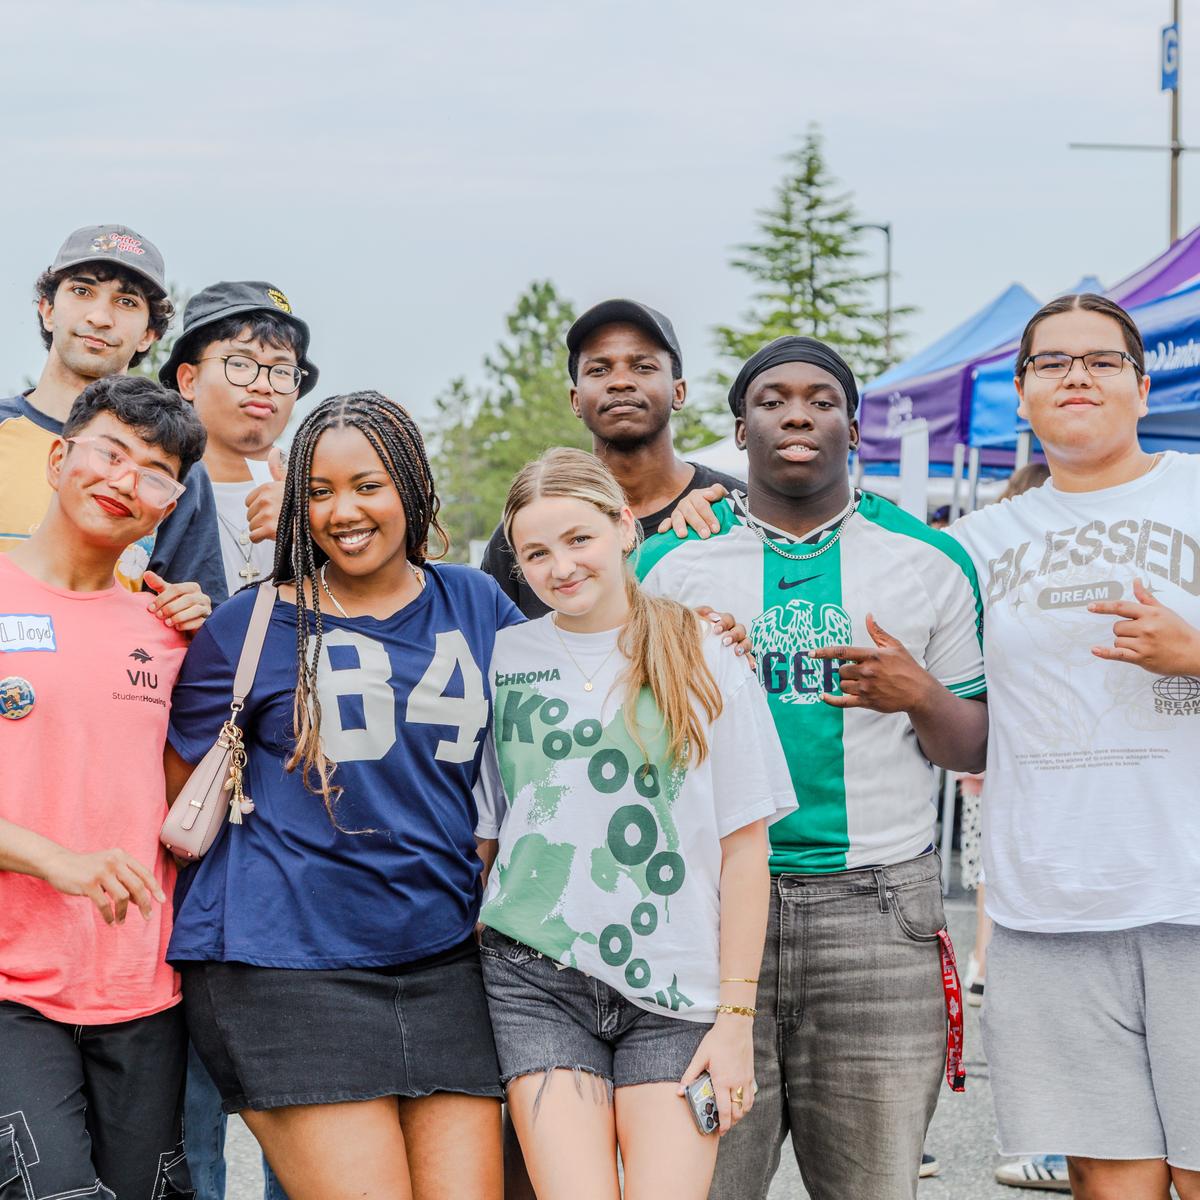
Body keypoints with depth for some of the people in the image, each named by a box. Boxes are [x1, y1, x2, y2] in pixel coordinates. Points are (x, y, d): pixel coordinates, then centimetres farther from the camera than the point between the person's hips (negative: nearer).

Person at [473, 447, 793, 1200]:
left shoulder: (706, 662, 2)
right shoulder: (501, 659, 7)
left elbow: (745, 848, 2)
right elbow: (479, 833, 12)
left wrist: (736, 1016, -2)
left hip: (676, 994, 0)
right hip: (537, 981, 1)